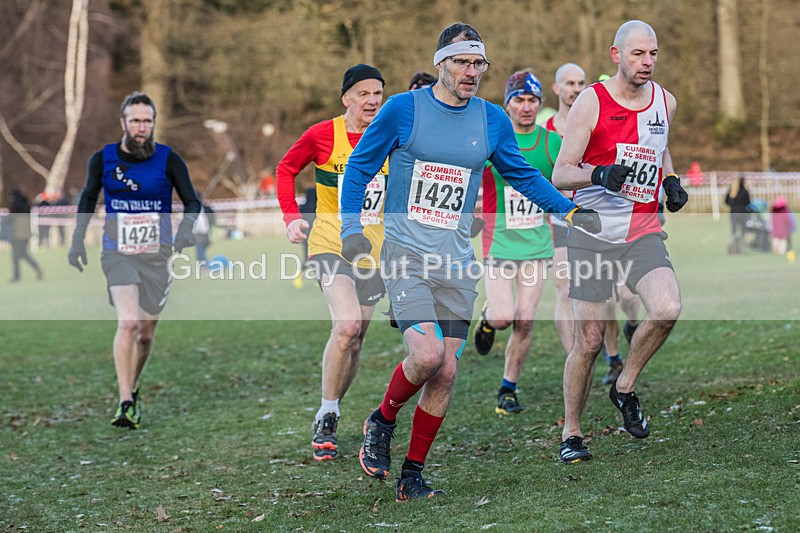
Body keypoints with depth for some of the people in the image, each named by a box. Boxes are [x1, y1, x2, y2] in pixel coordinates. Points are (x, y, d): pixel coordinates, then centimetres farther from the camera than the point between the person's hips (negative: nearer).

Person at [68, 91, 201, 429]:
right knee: (128, 323, -21)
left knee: (145, 333, 8)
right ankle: (125, 403, -19)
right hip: (118, 255, -1)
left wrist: (185, 229, -18)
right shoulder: (103, 159, -1)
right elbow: (88, 198, 16)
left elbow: (192, 202, 2)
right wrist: (78, 240, 13)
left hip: (157, 257, 1)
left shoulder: (168, 159, -5)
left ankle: (132, 392, 33)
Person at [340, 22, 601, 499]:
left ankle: (413, 474, 14)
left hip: (457, 263, 4)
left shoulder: (493, 120, 6)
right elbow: (359, 167, 3)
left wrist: (571, 210, 12)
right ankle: (383, 421, 9)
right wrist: (352, 228, -7)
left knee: (445, 372, 0)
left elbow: (522, 175, 20)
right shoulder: (403, 110, -4)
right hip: (406, 255, -4)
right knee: (426, 355, -21)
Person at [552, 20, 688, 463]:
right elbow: (560, 174, -8)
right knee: (589, 340, -3)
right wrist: (599, 174, -27)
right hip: (593, 232, -3)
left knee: (667, 309, -22)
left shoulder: (665, 101, 8)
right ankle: (571, 433, 14)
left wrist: (671, 181, 11)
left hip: (643, 232, 3)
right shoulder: (591, 102, -7)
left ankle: (625, 388, 2)